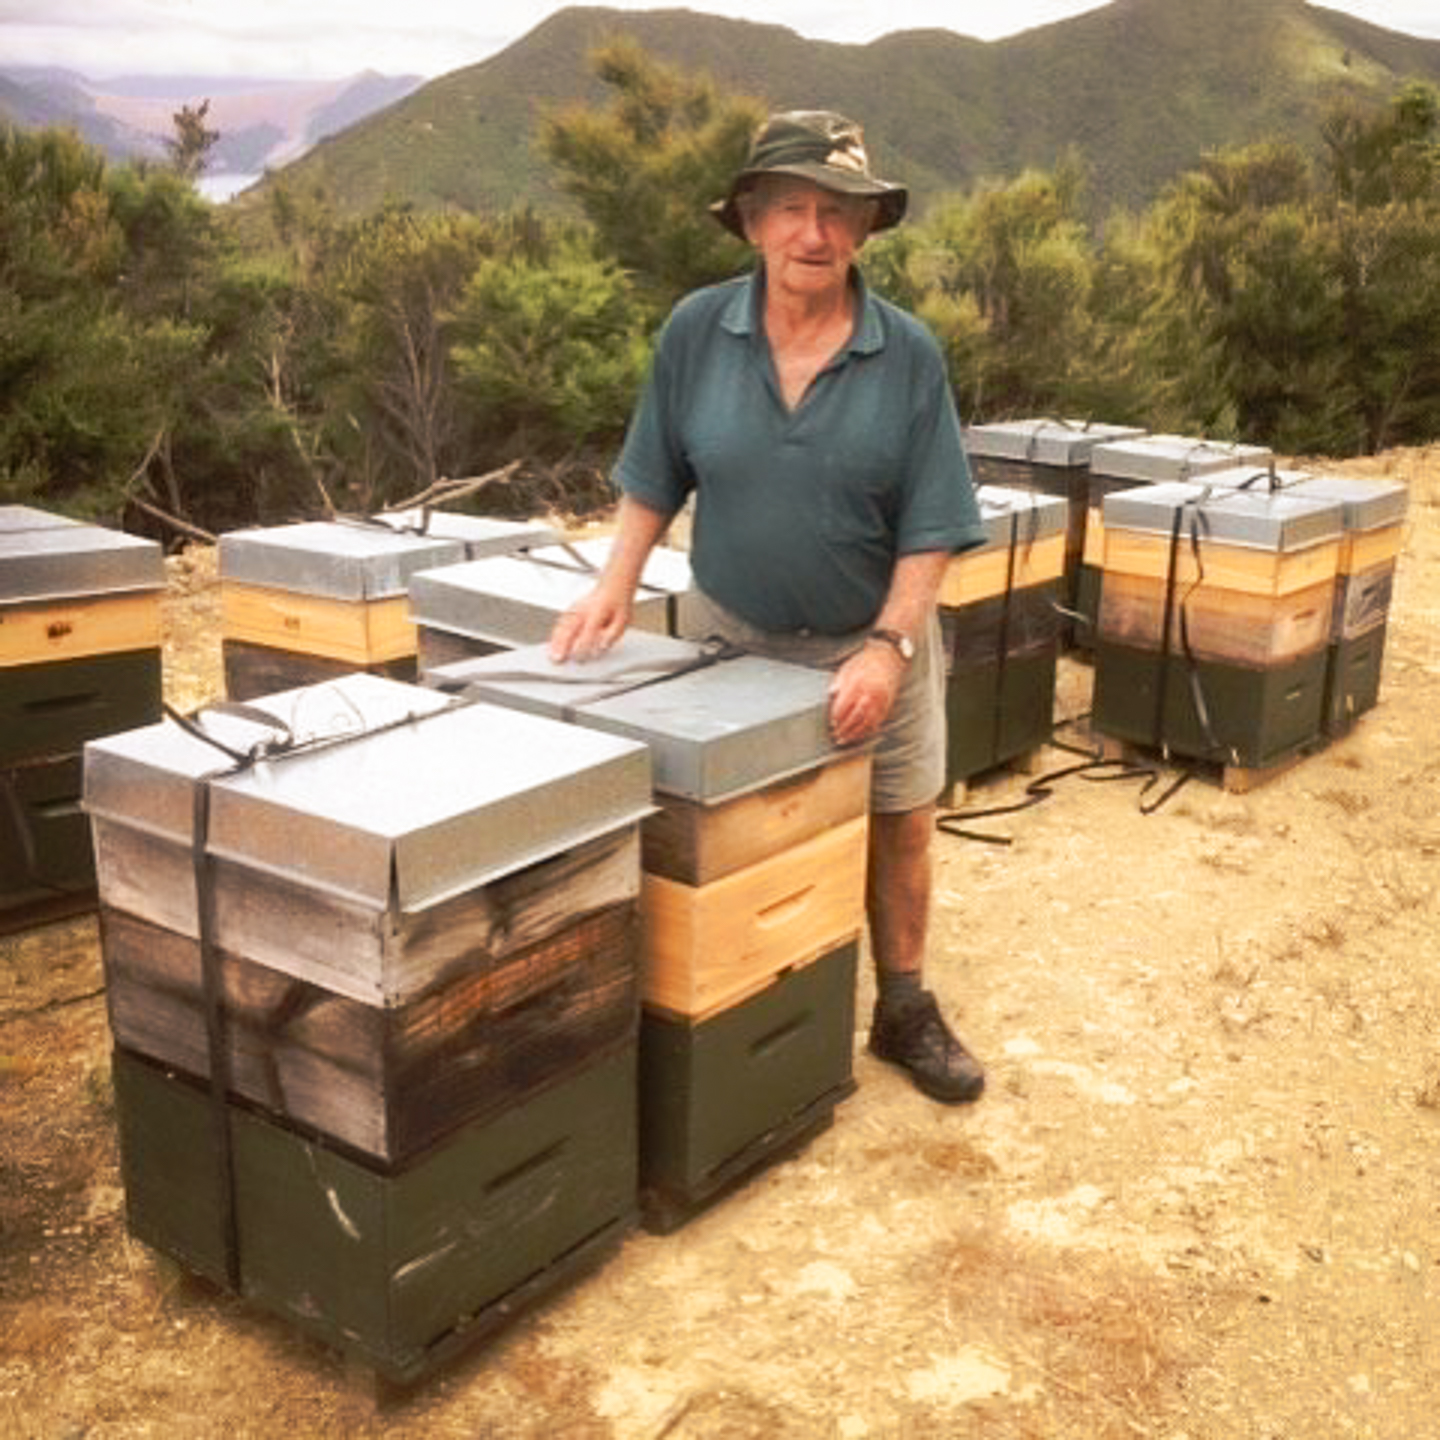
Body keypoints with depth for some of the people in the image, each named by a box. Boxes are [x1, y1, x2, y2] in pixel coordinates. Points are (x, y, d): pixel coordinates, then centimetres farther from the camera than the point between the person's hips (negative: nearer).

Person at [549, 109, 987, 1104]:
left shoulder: (910, 355, -11)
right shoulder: (697, 332, -7)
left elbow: (931, 531, -11)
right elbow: (655, 481, 2)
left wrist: (889, 647, -21)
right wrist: (618, 587, -10)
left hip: (871, 642, 0)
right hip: (733, 638, 1)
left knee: (900, 828, 12)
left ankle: (906, 1010, 33)